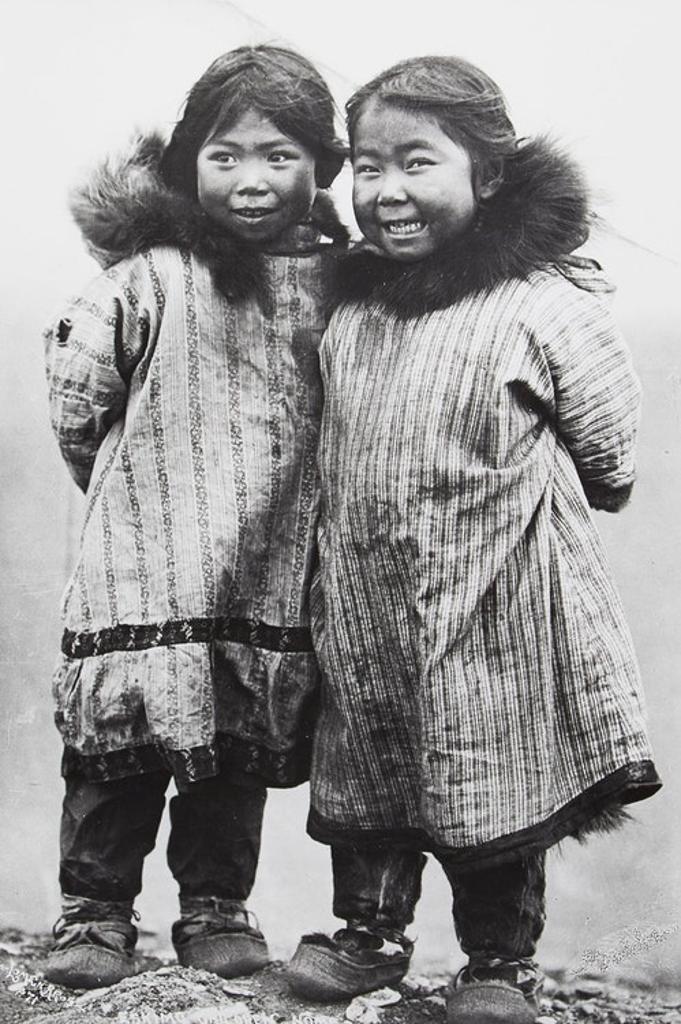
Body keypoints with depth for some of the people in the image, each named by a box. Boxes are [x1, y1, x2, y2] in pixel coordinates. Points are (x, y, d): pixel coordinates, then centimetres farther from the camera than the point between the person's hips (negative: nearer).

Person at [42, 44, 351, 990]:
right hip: (147, 563, -3)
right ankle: (94, 911, 18)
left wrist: (290, 497, 9)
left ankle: (217, 905, 27)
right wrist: (132, 484, 7)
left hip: (273, 573, 3)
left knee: (243, 752, 12)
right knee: (121, 746, 2)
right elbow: (75, 400, -2)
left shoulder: (338, 281, 3)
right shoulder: (151, 274, -8)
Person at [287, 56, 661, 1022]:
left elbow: (607, 462, -3)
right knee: (364, 779, 17)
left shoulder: (549, 304, -13)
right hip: (364, 605, 5)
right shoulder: (350, 306, 4)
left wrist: (512, 492, 2)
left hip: (496, 607, -5)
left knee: (493, 790, 8)